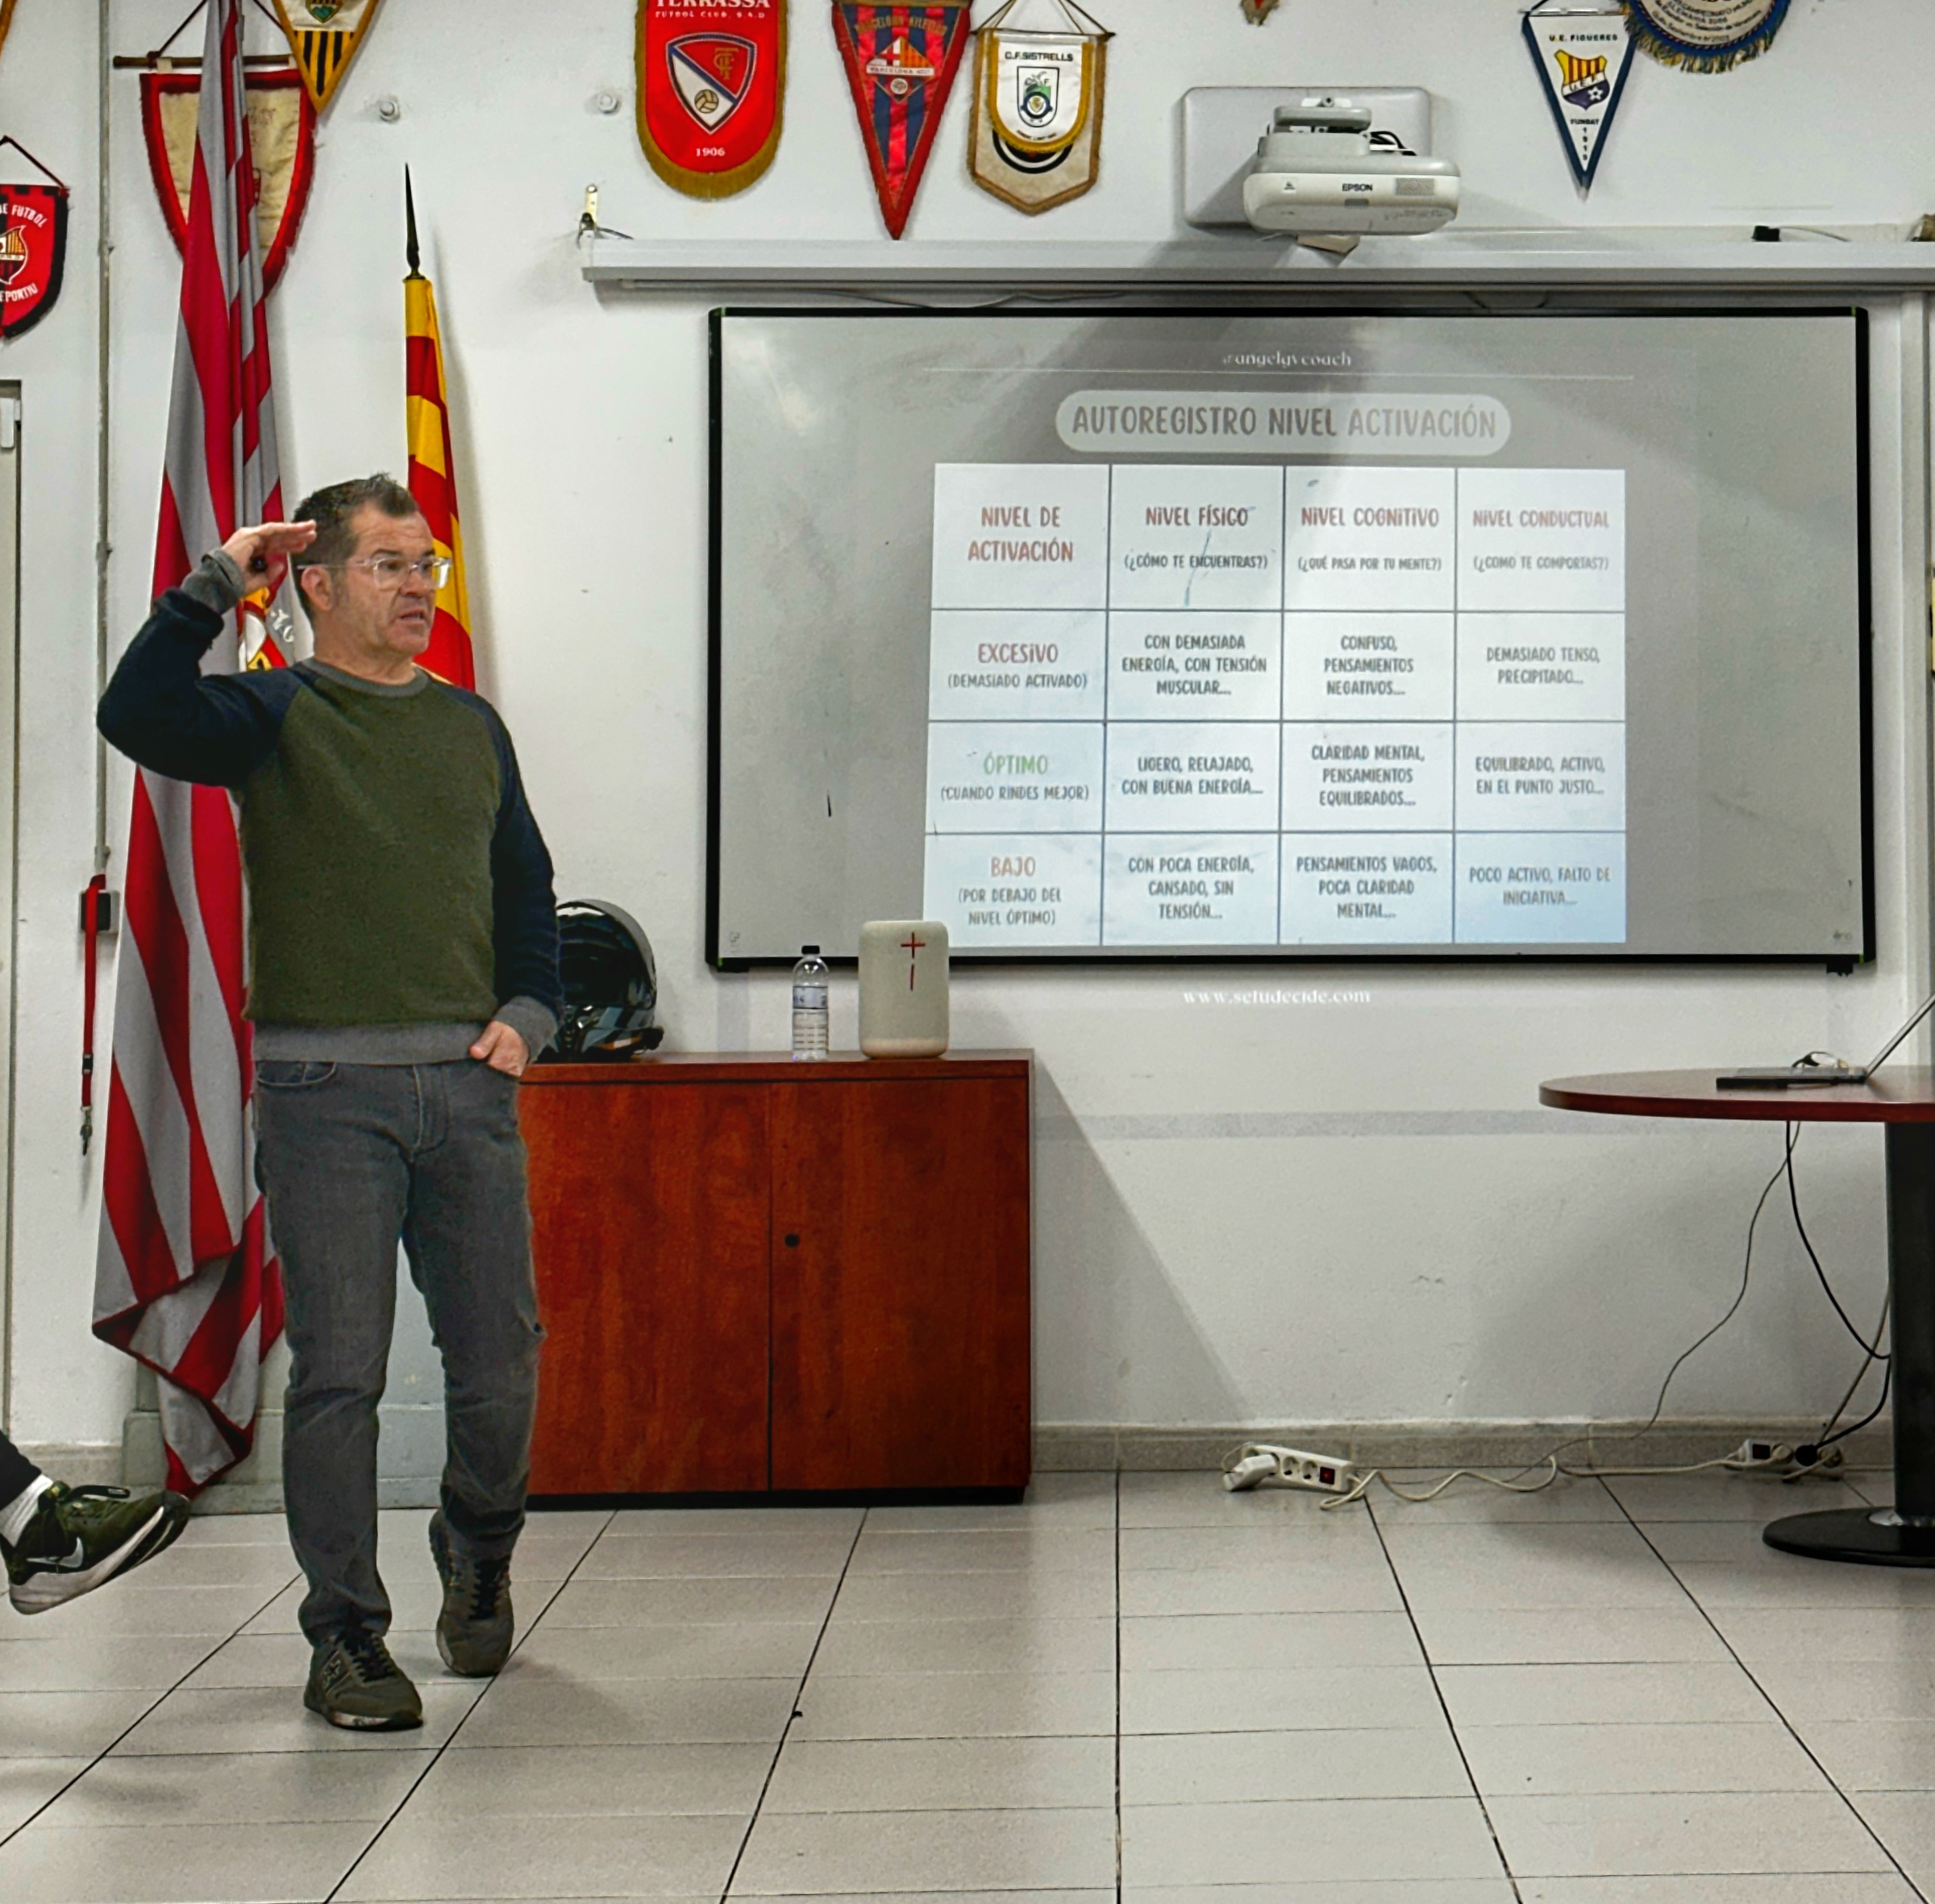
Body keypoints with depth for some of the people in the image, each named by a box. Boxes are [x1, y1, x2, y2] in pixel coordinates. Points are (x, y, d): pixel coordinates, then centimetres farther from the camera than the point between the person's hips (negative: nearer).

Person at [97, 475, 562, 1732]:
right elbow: (138, 716, -18)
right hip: (325, 1089, -4)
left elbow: (526, 887, 24)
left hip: (468, 1083, 4)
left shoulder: (471, 726, 17)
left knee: (500, 1367, 6)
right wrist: (216, 587, -13)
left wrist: (527, 1013, 9)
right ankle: (347, 1641, 8)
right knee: (339, 1371, -4)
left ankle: (479, 1559, 34)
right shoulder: (275, 714, 3)